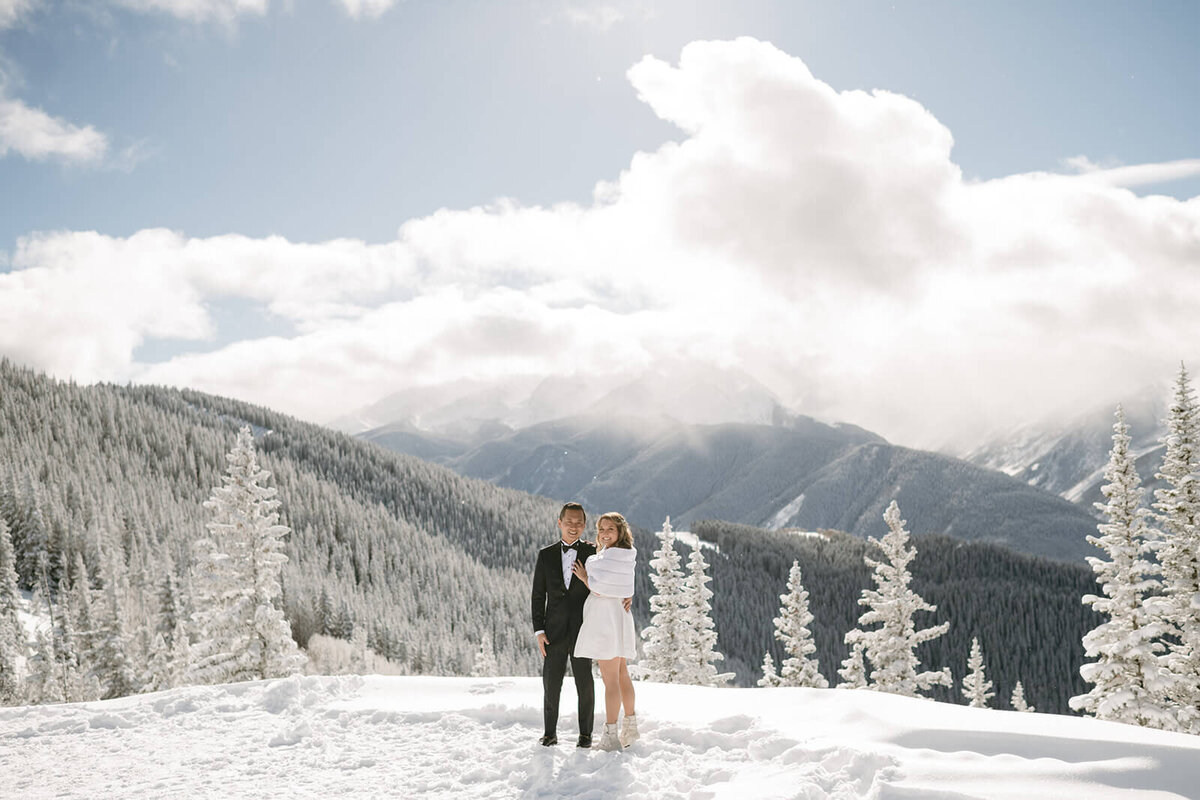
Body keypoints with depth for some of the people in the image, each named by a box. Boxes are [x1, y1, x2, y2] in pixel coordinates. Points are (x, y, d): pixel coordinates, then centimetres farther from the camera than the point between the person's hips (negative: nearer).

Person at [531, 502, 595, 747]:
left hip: (583, 630, -1)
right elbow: (538, 596, 6)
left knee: (585, 685, 4)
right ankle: (549, 733, 17)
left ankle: (585, 733, 17)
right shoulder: (546, 555, 6)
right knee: (551, 684, 3)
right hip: (554, 632, 1)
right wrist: (538, 630, -1)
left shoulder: (592, 553, 2)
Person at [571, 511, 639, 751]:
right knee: (621, 674, 17)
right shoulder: (624, 556, 14)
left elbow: (599, 589, -16)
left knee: (610, 679, -8)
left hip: (605, 618, -10)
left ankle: (611, 735, -6)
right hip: (618, 617, 10)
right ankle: (630, 724, 26)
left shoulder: (611, 556, -14)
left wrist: (584, 578, 1)